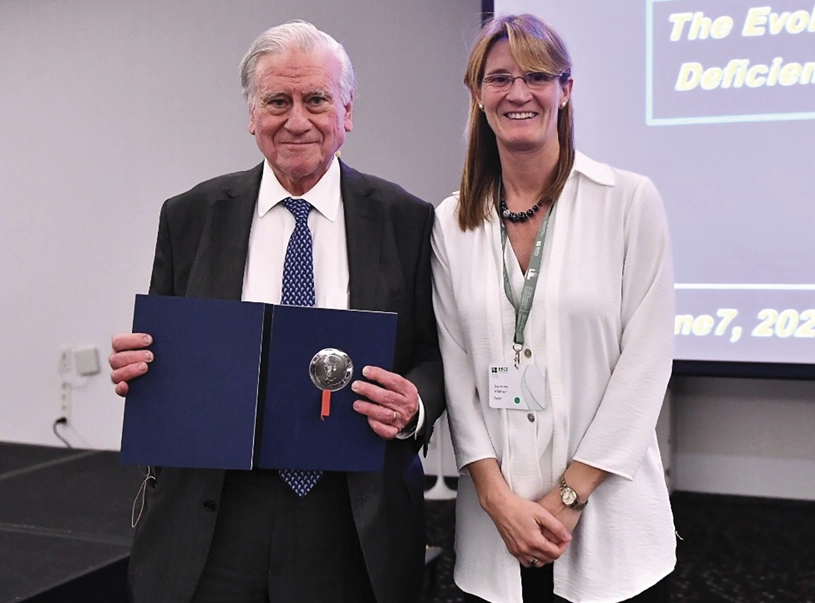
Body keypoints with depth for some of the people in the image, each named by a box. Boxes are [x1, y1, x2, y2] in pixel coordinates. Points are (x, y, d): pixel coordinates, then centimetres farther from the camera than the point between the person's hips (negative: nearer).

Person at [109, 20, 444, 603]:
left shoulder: (407, 220, 0)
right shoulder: (189, 217, 4)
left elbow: (437, 355, 2)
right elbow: (158, 352, 9)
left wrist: (414, 407, -18)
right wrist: (135, 367, -13)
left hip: (354, 522, 0)